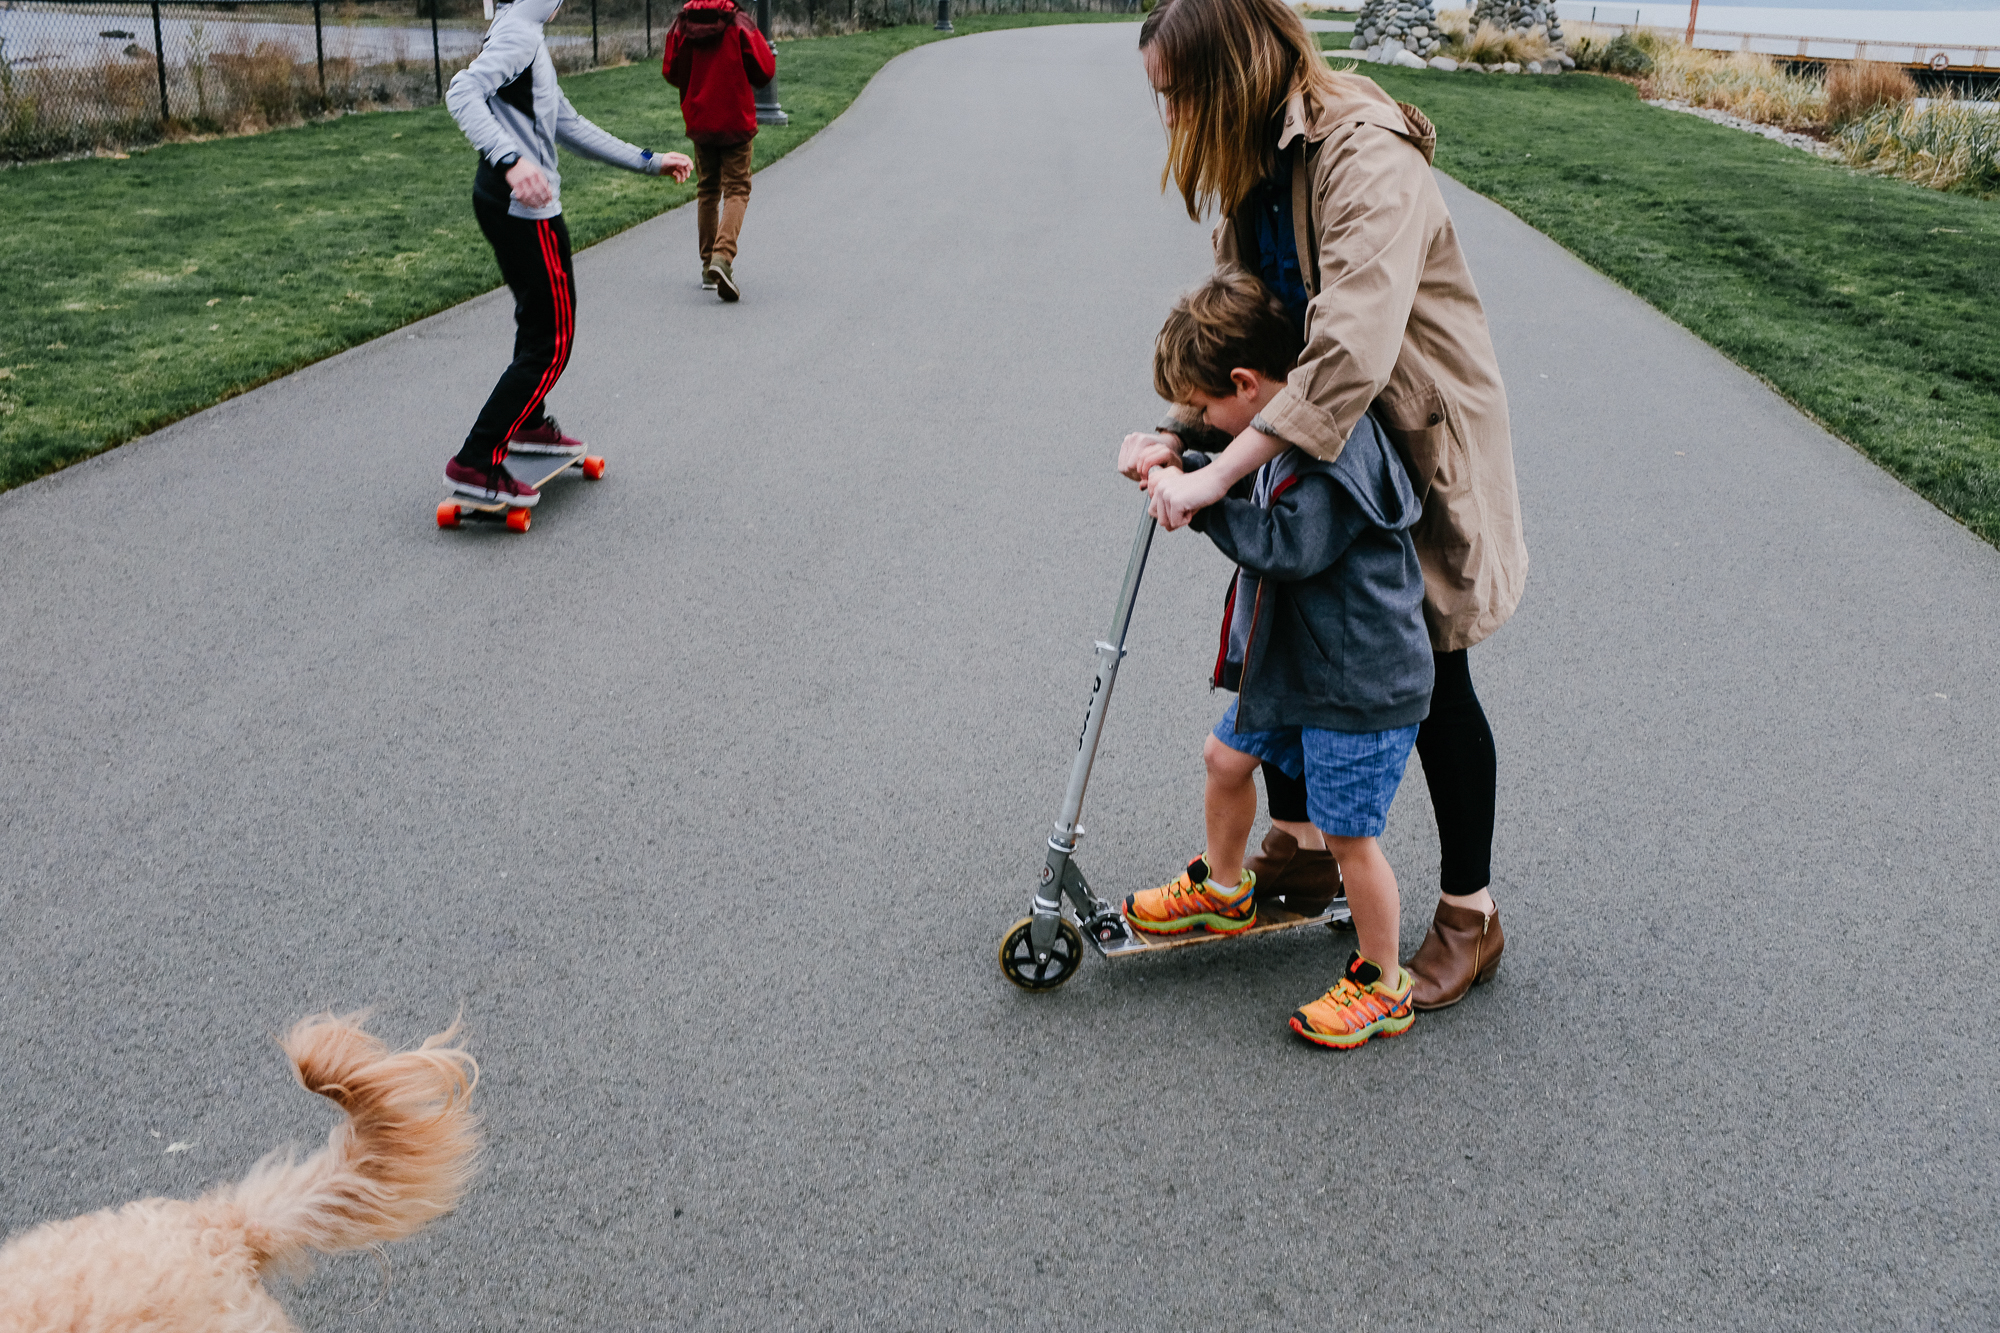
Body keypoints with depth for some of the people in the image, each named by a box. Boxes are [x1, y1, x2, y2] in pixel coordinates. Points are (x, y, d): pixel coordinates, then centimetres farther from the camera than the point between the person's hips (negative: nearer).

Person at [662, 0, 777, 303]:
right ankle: (723, 256, -25)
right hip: (735, 119, -4)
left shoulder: (683, 25, 0)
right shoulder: (738, 25, -10)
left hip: (699, 120, 4)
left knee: (707, 190, 14)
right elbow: (764, 71, -8)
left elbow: (670, 72, 4)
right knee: (736, 189, -1)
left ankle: (709, 270, 15)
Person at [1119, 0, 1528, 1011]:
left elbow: (1351, 350, -39)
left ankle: (1470, 916, 21)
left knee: (1431, 682, 4)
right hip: (1310, 446, 8)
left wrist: (1218, 474, -42)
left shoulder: (1367, 162, -28)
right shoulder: (1255, 169, 0)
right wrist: (1178, 431, -16)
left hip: (1414, 446, -8)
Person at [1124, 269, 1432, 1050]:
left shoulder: (1339, 443, -26)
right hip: (1293, 663, 10)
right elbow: (1257, 492, 23)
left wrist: (1202, 500, -25)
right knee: (1228, 756, 22)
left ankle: (1382, 987, 18)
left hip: (1362, 682, -10)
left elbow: (1290, 545, -32)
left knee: (1347, 832, 0)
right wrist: (1184, 466, 12)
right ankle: (1223, 891, 46)